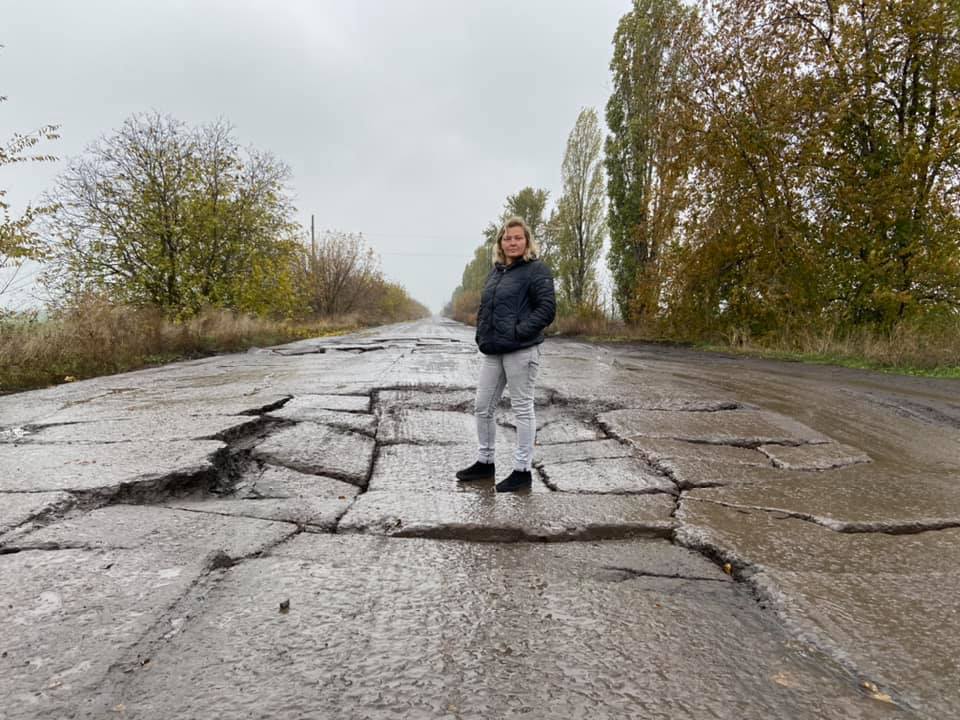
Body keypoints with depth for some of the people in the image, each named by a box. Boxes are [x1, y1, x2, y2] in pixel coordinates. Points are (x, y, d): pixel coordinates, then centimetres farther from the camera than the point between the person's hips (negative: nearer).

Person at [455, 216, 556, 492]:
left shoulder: (536, 270, -6)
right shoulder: (495, 272, 16)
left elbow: (547, 308, -14)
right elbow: (483, 307, 24)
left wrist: (520, 332, -18)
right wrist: (481, 335, 10)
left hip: (521, 351, -8)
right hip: (491, 351, 8)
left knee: (522, 408, 1)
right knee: (483, 407, 12)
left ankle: (522, 471, 12)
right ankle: (485, 462, 28)